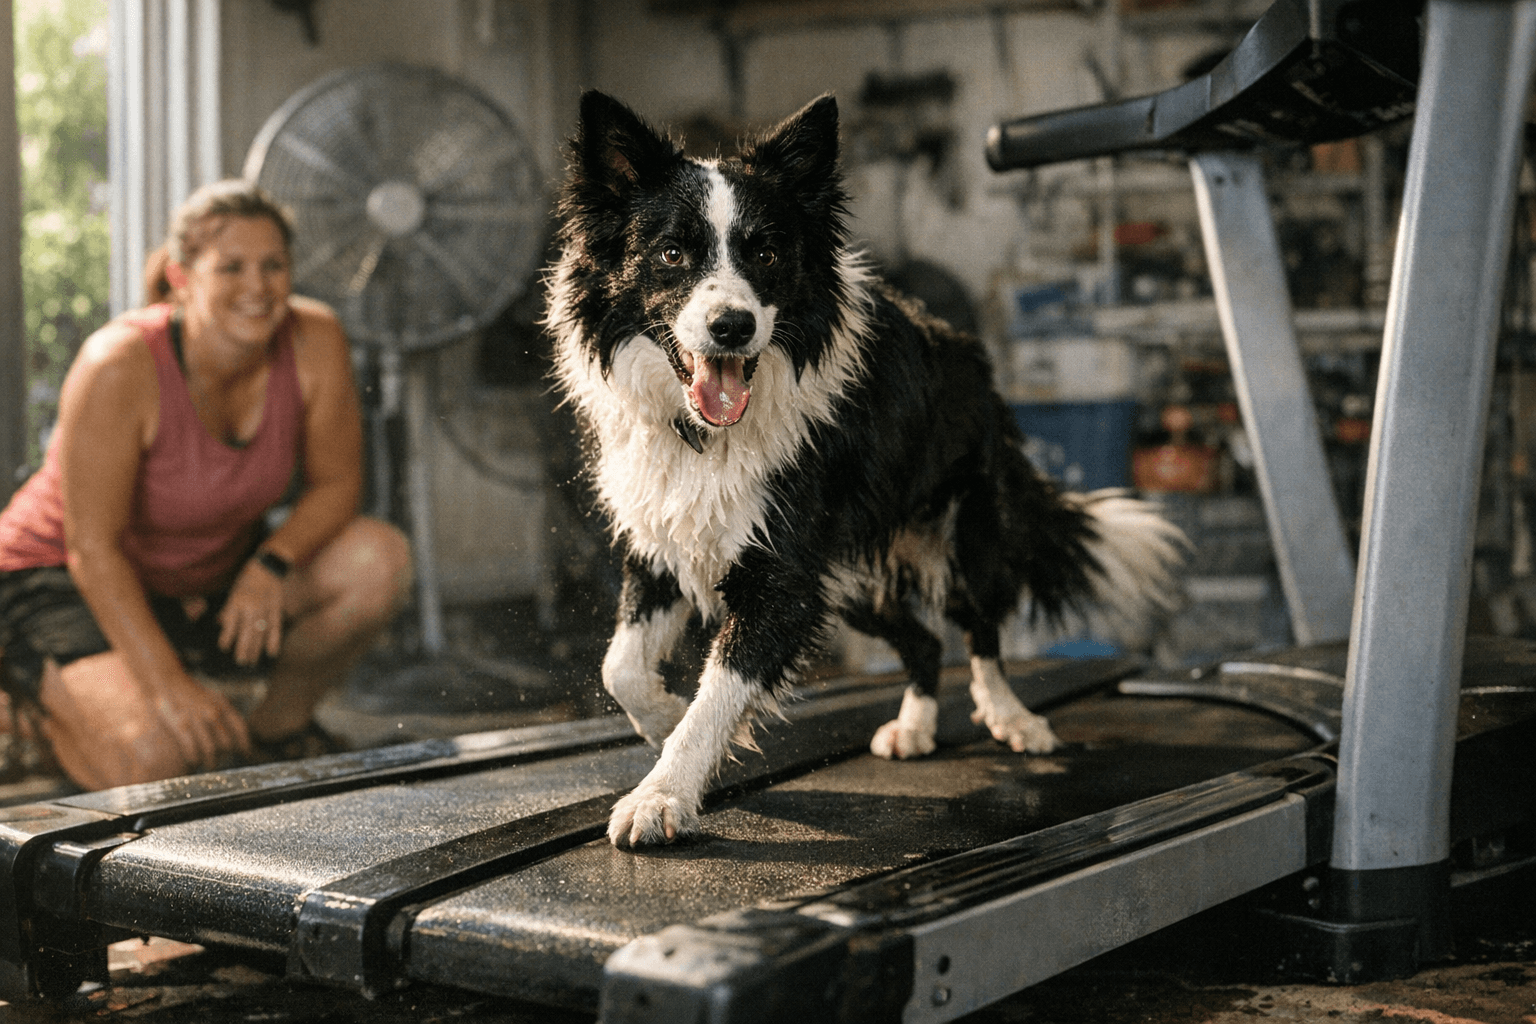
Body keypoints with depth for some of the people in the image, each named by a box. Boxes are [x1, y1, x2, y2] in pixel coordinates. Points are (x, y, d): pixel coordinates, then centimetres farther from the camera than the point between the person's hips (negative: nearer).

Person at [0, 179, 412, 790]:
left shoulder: (314, 340, -17)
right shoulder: (120, 366, -30)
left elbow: (336, 484, -7)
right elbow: (93, 547, -26)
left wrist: (271, 564, -27)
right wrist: (167, 684, -33)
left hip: (209, 581, 5)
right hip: (63, 585, -5)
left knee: (380, 560, -19)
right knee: (154, 759, -30)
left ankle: (278, 726, 3)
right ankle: (58, 704, 6)